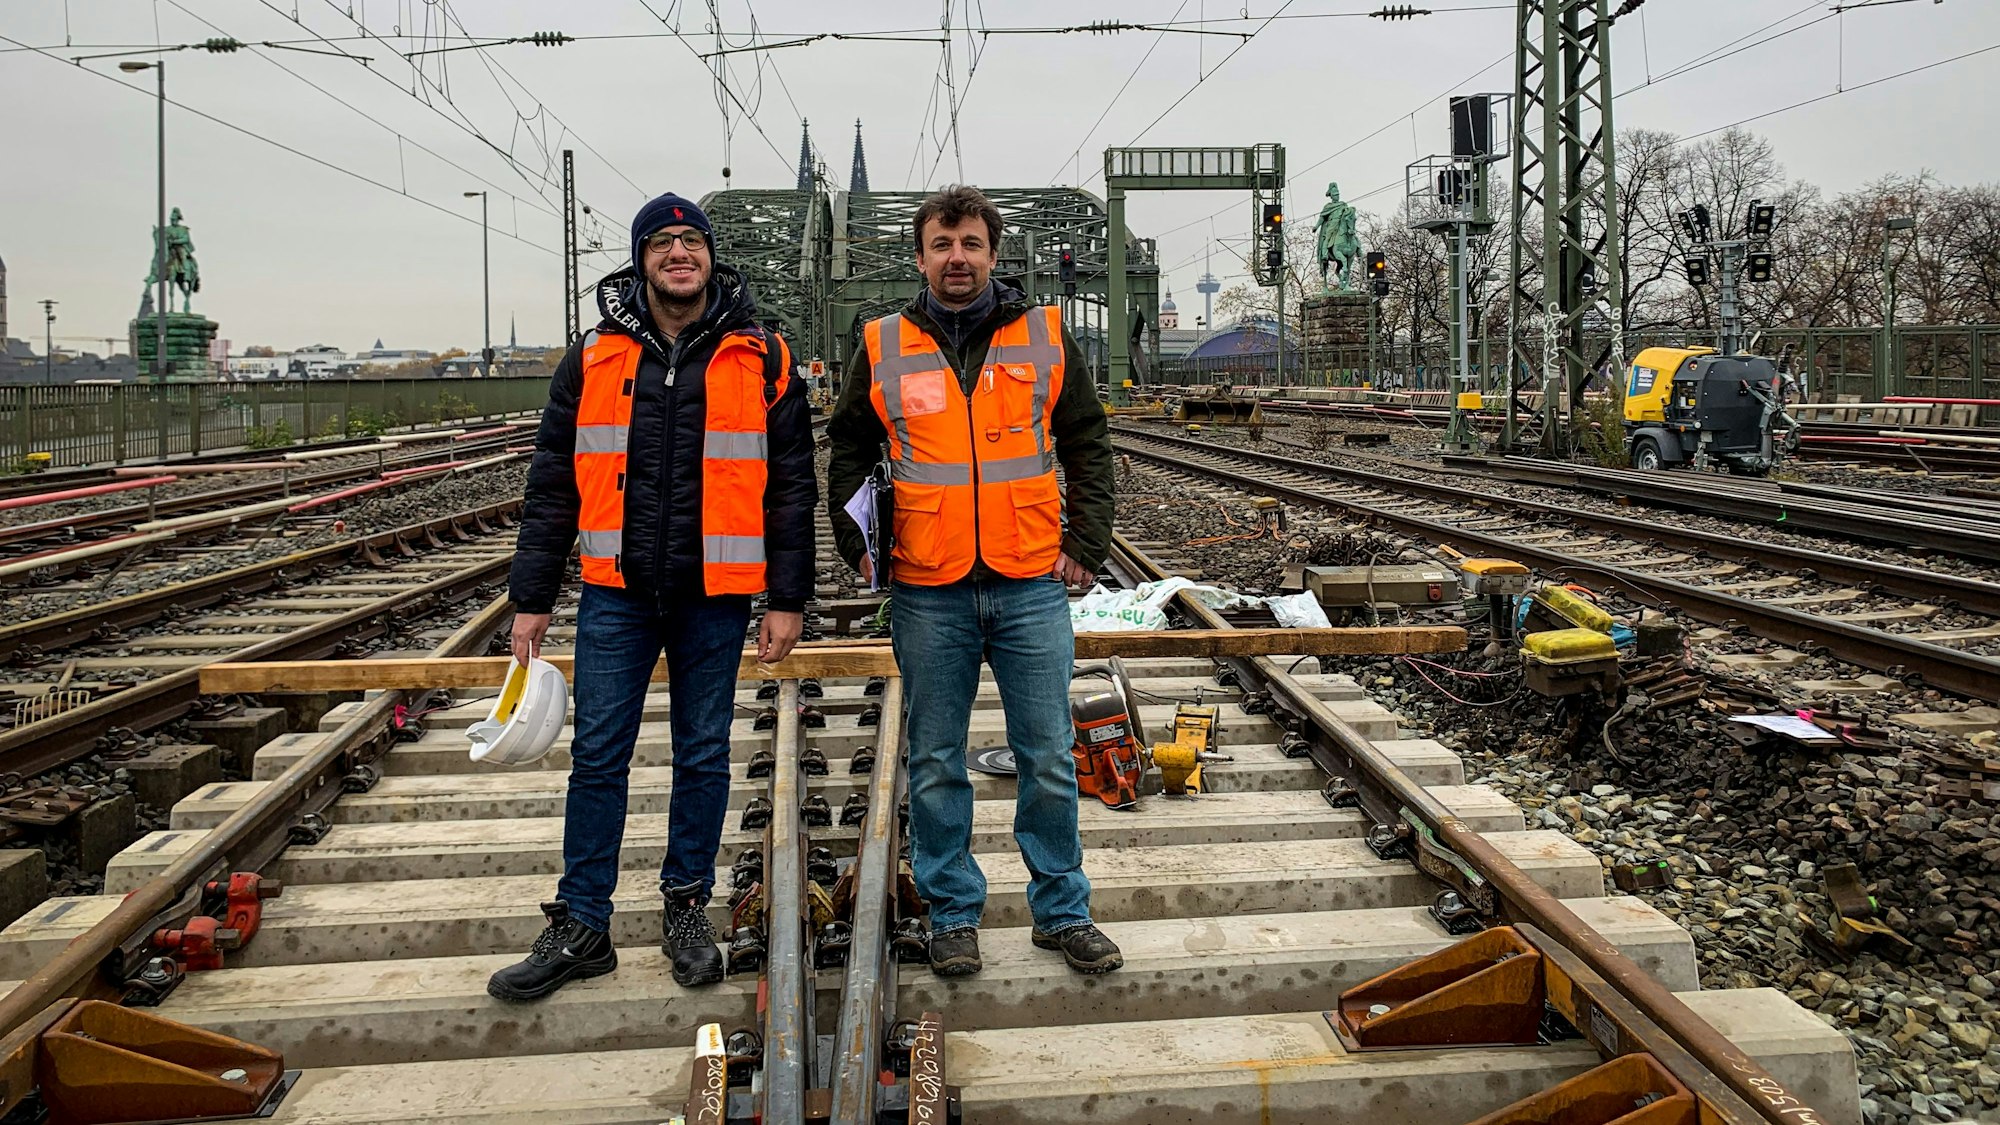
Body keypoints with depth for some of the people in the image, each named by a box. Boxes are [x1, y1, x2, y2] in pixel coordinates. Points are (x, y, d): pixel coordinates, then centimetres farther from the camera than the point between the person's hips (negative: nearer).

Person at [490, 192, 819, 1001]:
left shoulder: (761, 359, 1)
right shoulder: (593, 359, 5)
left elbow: (791, 487, 1)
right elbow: (553, 486, 7)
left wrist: (788, 598, -2)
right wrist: (531, 599, 4)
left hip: (717, 593, -1)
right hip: (618, 592, 1)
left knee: (703, 754, 9)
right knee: (597, 756, 4)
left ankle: (687, 909, 25)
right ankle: (580, 928, 14)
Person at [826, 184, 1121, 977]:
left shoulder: (1045, 336, 6)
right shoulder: (884, 347, 5)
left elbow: (1088, 445, 10)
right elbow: (847, 450, 13)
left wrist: (1086, 543, 1)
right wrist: (856, 542, 1)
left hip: (1032, 585, 0)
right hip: (927, 592, 0)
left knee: (1048, 760, 7)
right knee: (936, 765, 9)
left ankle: (1062, 912, 23)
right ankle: (952, 913, 24)